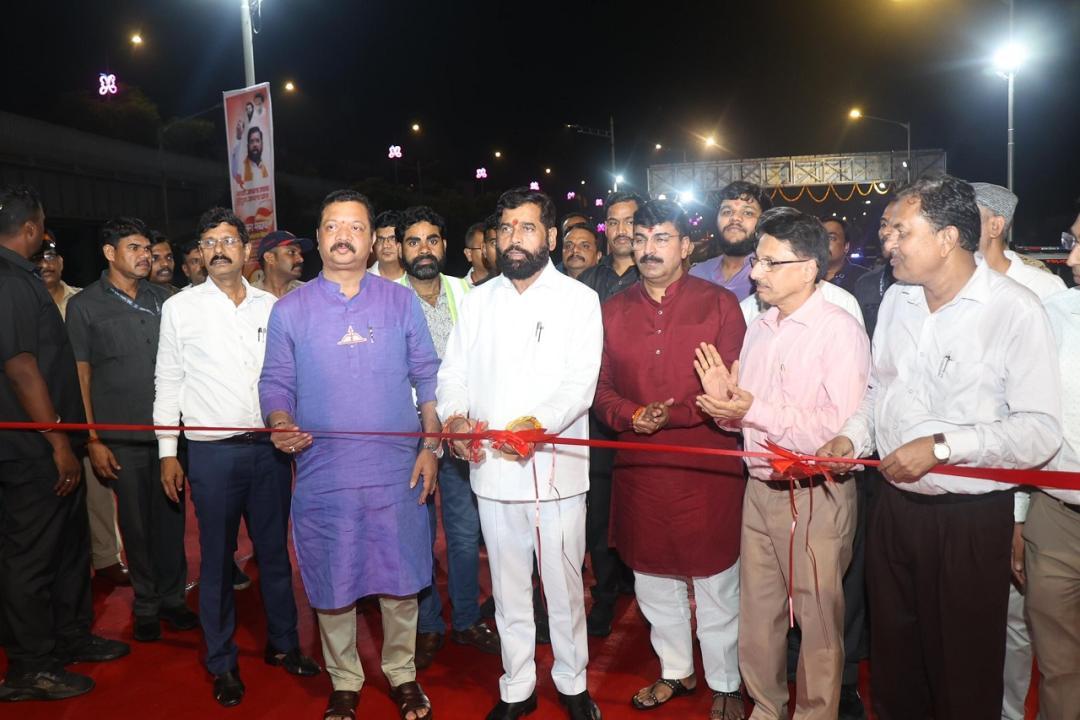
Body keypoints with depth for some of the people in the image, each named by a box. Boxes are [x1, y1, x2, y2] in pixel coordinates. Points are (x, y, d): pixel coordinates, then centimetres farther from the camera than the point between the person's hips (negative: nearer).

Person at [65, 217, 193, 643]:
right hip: (121, 437, -2)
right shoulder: (84, 305, -1)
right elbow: (81, 376, -1)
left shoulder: (162, 299, 7)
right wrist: (93, 441, -6)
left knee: (171, 517, 8)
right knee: (135, 523, 8)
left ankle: (172, 597, 25)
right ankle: (145, 604, 24)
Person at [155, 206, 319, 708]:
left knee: (275, 550, 12)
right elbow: (168, 382, 3)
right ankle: (222, 663, 22)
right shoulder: (180, 308, 1)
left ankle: (283, 643, 29)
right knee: (217, 559, 7)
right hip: (212, 450, -2)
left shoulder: (271, 307, 6)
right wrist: (167, 452, -1)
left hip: (271, 446, 2)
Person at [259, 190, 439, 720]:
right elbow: (276, 383, 6)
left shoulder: (401, 300, 5)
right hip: (323, 474, 0)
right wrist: (281, 425, -15)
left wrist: (431, 445, -1)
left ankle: (402, 675, 30)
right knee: (332, 586, 11)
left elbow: (427, 377, 6)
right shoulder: (289, 309, 5)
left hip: (396, 471, 0)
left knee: (399, 580, 9)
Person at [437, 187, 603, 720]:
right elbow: (453, 372, 6)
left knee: (564, 585, 9)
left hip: (556, 469, -3)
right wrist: (455, 416, -15)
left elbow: (581, 382, -12)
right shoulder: (478, 300, 10)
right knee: (508, 586, 15)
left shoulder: (579, 299, -2)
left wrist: (538, 424, -29)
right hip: (491, 470, 3)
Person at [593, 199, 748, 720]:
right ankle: (676, 672, 40)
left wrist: (672, 415, -19)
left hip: (707, 469, -4)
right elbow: (602, 388, 7)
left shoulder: (719, 304, -4)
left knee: (716, 584, 8)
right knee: (653, 580, 18)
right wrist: (631, 416, -12)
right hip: (638, 468, 4)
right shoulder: (614, 310, 7)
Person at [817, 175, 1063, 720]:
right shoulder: (896, 299, 5)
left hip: (971, 517, -5)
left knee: (964, 666, 12)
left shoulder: (1014, 311, -14)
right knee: (892, 650, 21)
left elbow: (1041, 429, -19)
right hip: (895, 505, 6)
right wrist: (854, 436, -2)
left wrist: (941, 446, -24)